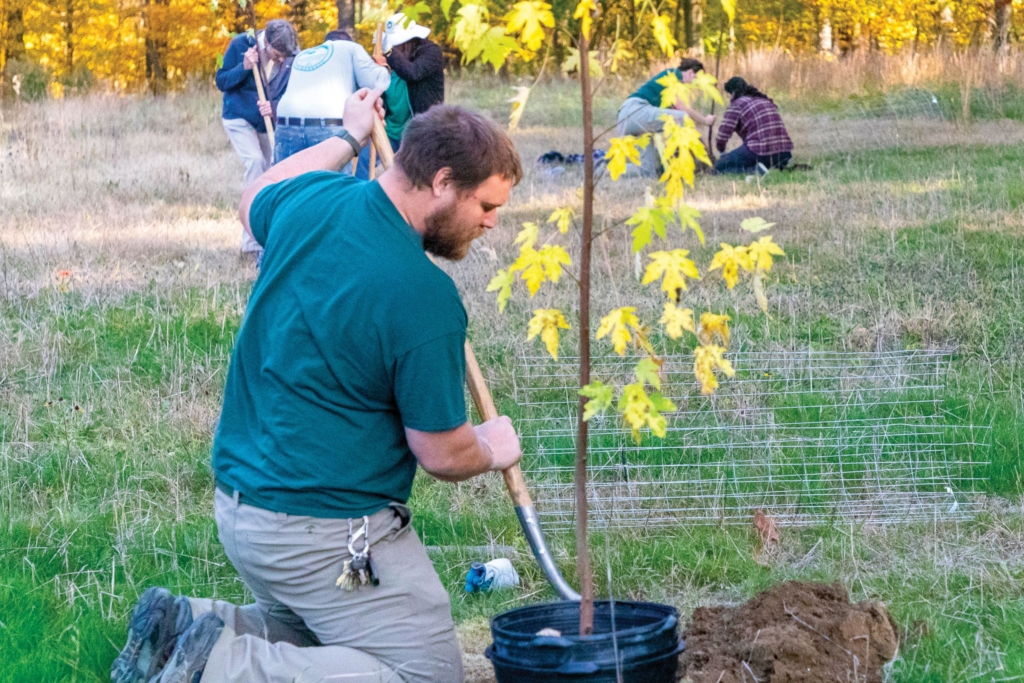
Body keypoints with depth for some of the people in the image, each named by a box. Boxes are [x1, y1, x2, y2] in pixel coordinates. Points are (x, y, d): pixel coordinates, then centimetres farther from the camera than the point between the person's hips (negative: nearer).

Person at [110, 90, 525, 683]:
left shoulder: (310, 201, -2)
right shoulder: (425, 298, -23)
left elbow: (254, 201, 26)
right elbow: (442, 454, -13)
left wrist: (348, 138, 36)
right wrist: (492, 450, 9)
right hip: (323, 533, -9)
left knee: (316, 632, 29)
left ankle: (181, 625, 6)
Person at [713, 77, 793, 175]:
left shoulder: (737, 104, 1)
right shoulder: (767, 101, 23)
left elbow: (724, 132, -5)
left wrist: (721, 149, 17)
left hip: (760, 152, -7)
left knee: (719, 167, 6)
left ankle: (755, 170, -14)